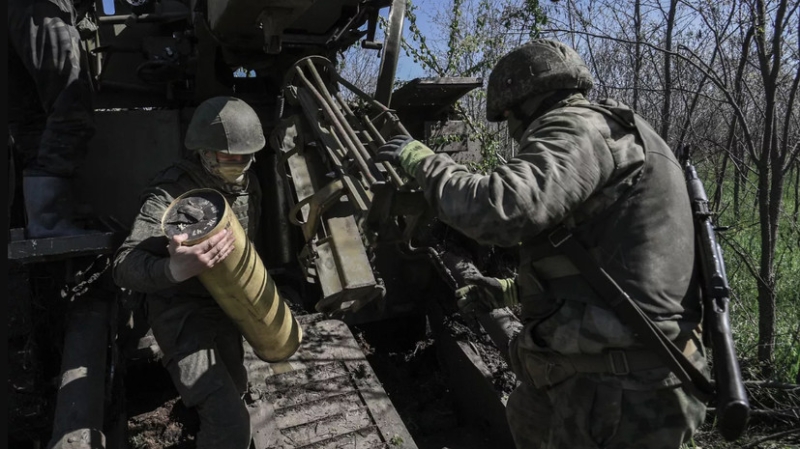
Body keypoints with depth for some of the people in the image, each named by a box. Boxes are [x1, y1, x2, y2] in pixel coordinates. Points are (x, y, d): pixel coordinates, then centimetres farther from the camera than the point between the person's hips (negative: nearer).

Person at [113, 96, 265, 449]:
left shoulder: (247, 184, -3)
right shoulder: (170, 194, -26)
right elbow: (124, 267, -35)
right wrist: (174, 270, -54)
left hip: (225, 305, 7)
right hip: (180, 311, -7)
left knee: (235, 386, 29)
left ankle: (198, 404, 64)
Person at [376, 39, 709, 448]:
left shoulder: (578, 128, -12)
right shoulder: (610, 137, 19)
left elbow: (502, 210, -30)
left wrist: (420, 159, -13)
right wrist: (508, 291, 26)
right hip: (607, 372, 10)